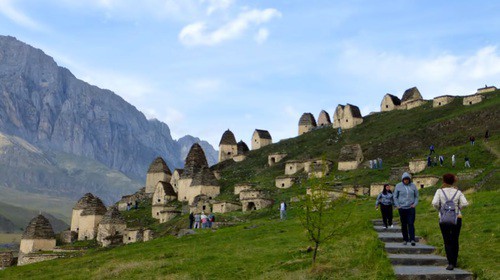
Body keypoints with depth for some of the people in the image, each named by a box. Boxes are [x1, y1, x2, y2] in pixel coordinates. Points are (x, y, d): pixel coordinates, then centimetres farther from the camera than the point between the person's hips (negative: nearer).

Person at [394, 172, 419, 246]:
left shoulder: (413, 186, 5)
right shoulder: (398, 186, 2)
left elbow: (416, 196, 14)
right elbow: (395, 197, 8)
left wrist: (415, 204, 0)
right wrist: (397, 205, -1)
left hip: (411, 208, 0)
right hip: (402, 208, 0)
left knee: (411, 224, -10)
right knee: (404, 224, 6)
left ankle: (412, 239, -13)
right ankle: (405, 239, 14)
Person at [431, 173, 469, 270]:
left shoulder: (440, 191, -5)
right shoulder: (458, 192, 0)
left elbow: (434, 203, -17)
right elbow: (465, 203, -12)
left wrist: (439, 208, 3)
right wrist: (457, 208, 6)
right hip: (457, 219, 2)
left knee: (447, 242, 3)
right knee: (455, 241, 15)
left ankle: (450, 263, -10)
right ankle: (454, 262, 22)